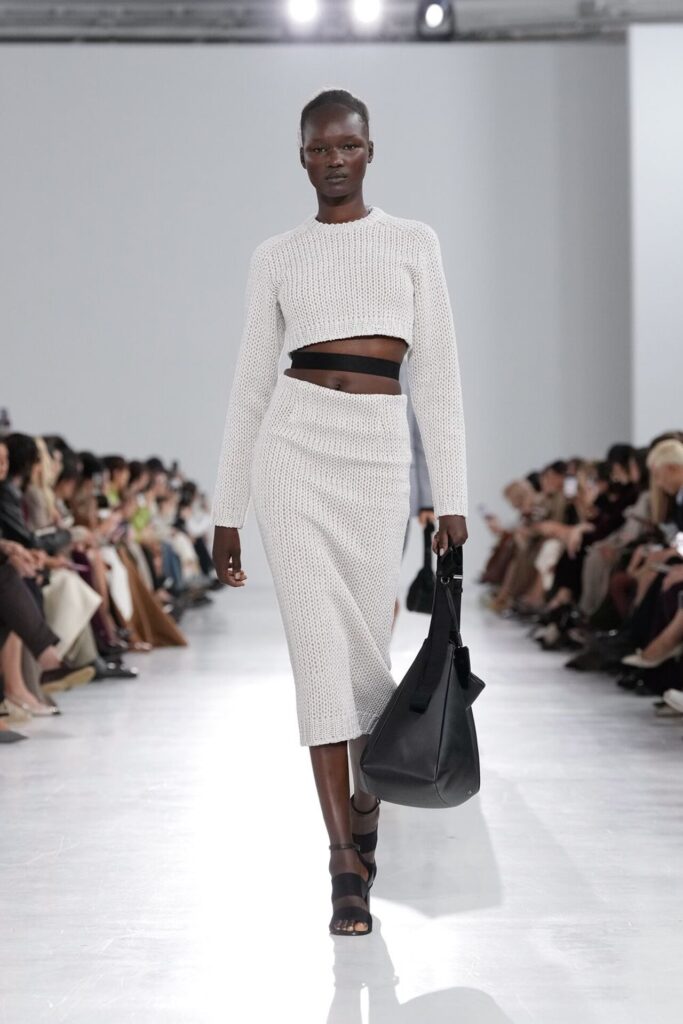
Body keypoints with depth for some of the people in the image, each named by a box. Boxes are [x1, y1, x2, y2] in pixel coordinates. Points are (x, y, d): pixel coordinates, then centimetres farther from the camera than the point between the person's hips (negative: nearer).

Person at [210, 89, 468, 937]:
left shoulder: (413, 243, 10)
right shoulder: (276, 256, 11)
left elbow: (437, 373, 6)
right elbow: (251, 384, 12)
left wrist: (451, 497, 0)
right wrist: (227, 510, 10)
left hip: (380, 454, 0)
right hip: (294, 444, 0)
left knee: (366, 641, 3)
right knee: (320, 641, -8)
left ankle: (367, 790, 31)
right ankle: (346, 862, -7)